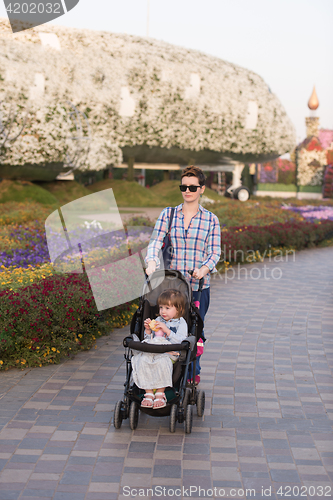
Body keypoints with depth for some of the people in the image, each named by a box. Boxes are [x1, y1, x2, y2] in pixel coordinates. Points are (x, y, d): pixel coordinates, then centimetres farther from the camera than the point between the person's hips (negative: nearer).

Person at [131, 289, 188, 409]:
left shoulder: (181, 323, 7)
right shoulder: (157, 321, 21)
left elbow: (179, 341, -9)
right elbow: (149, 340, 20)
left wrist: (166, 330, -16)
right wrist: (148, 330, 0)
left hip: (170, 353, -4)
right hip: (151, 351, 4)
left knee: (162, 362, -38)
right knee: (142, 361, -28)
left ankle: (160, 393, -24)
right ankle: (148, 393, -22)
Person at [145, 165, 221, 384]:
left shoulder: (211, 219, 5)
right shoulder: (168, 214, 7)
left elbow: (215, 251, 1)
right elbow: (156, 241, -3)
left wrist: (204, 269, -19)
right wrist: (152, 261, -23)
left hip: (199, 285, -1)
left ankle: (193, 372, 22)